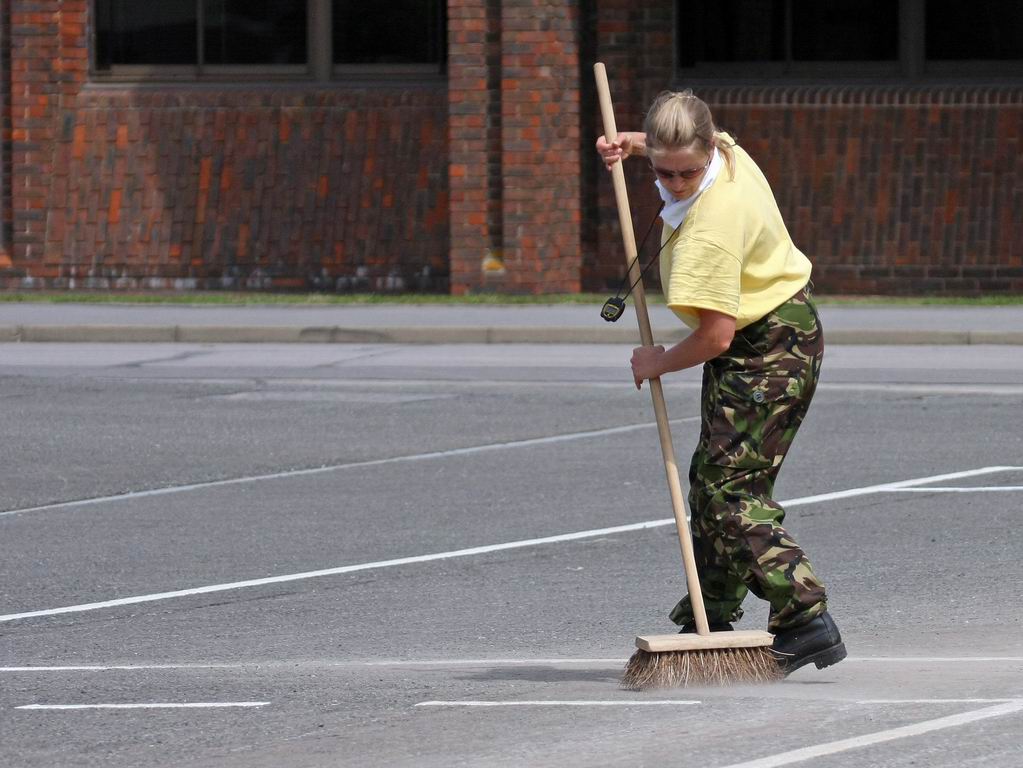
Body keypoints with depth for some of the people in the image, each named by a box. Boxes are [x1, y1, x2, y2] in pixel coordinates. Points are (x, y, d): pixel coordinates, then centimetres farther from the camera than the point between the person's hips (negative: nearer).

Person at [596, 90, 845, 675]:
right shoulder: (725, 149, -5)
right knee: (712, 479, 16)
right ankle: (710, 620, 25)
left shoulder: (709, 229, -32)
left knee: (731, 491, -14)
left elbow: (716, 336, -30)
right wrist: (631, 145, 12)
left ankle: (807, 620, -20)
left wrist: (660, 363, -12)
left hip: (769, 351, -10)